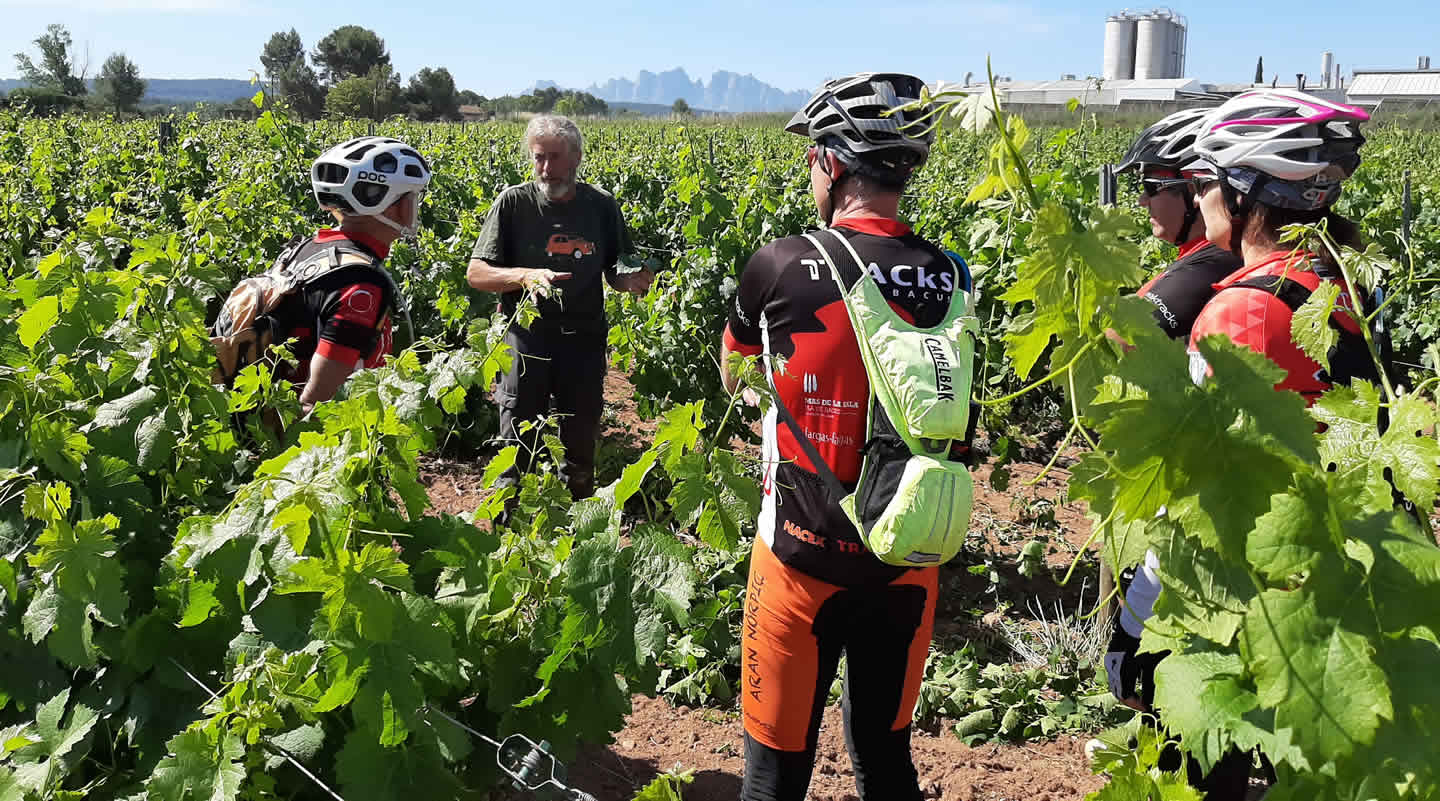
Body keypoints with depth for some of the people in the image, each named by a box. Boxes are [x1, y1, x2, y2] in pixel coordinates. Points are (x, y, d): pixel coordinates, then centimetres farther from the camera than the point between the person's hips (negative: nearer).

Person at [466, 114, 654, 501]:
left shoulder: (602, 206, 3)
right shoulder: (514, 203, -4)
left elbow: (615, 272, 14)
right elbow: (476, 273, -5)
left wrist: (634, 280, -10)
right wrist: (525, 275, -22)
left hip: (584, 339, 3)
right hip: (527, 336, -2)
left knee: (582, 441, 14)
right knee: (518, 443, 0)